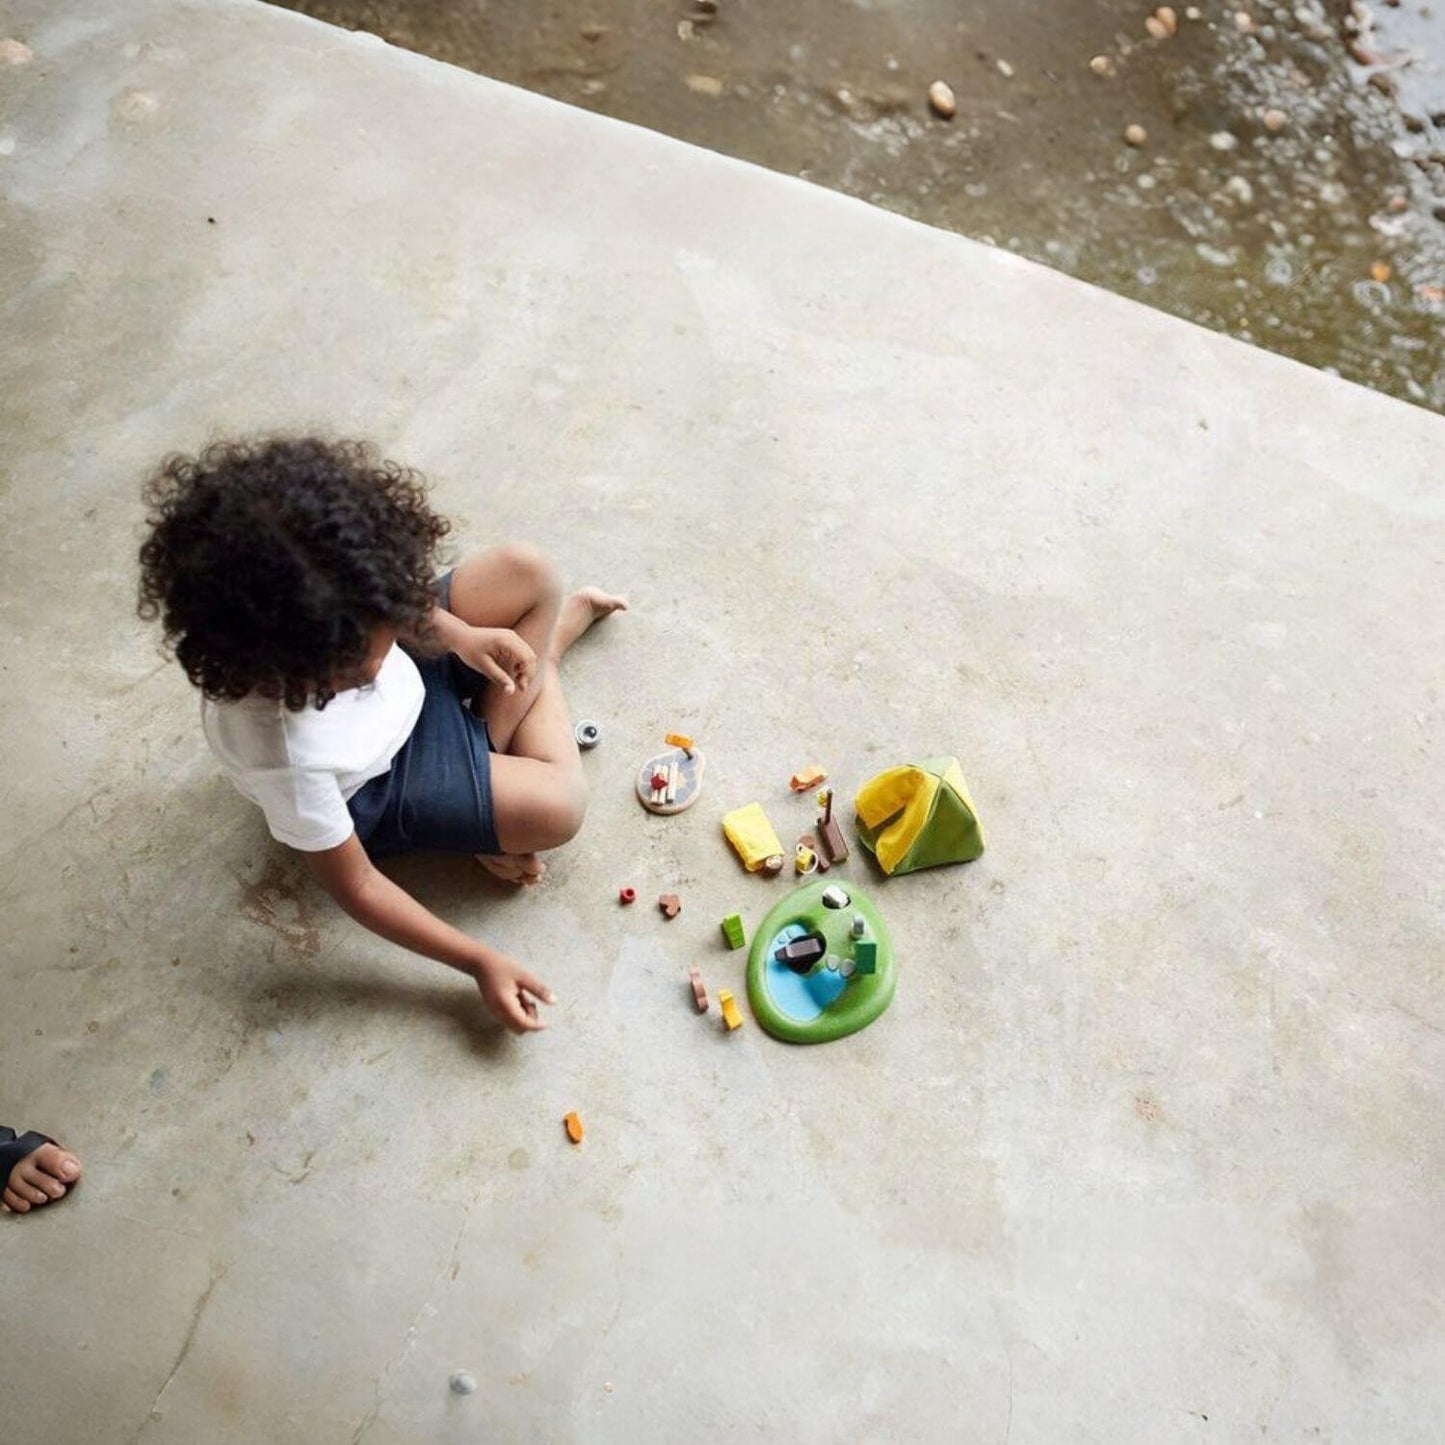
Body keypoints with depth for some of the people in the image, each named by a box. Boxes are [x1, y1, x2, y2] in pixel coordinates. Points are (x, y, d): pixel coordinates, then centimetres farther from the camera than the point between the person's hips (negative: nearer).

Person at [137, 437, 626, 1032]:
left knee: (529, 573, -12)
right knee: (556, 808, -17)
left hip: (412, 674, 5)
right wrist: (481, 961, -24)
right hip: (384, 785, -4)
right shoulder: (279, 752, -42)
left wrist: (460, 634, -14)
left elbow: (391, 599, -2)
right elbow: (355, 886, -26)